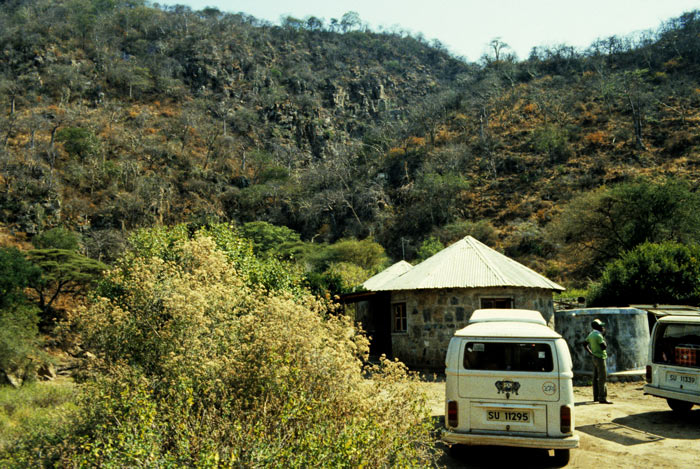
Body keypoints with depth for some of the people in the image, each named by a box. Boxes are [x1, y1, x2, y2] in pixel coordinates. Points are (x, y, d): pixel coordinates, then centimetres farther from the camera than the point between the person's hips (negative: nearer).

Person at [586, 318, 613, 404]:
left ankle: (596, 396, 18)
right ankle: (602, 398, -12)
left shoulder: (591, 334, 10)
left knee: (596, 378, 13)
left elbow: (585, 344, 19)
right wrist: (603, 336, -13)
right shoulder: (598, 336, -18)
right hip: (600, 358, -10)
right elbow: (604, 347, -21)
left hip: (595, 358, 10)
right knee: (602, 378, -9)